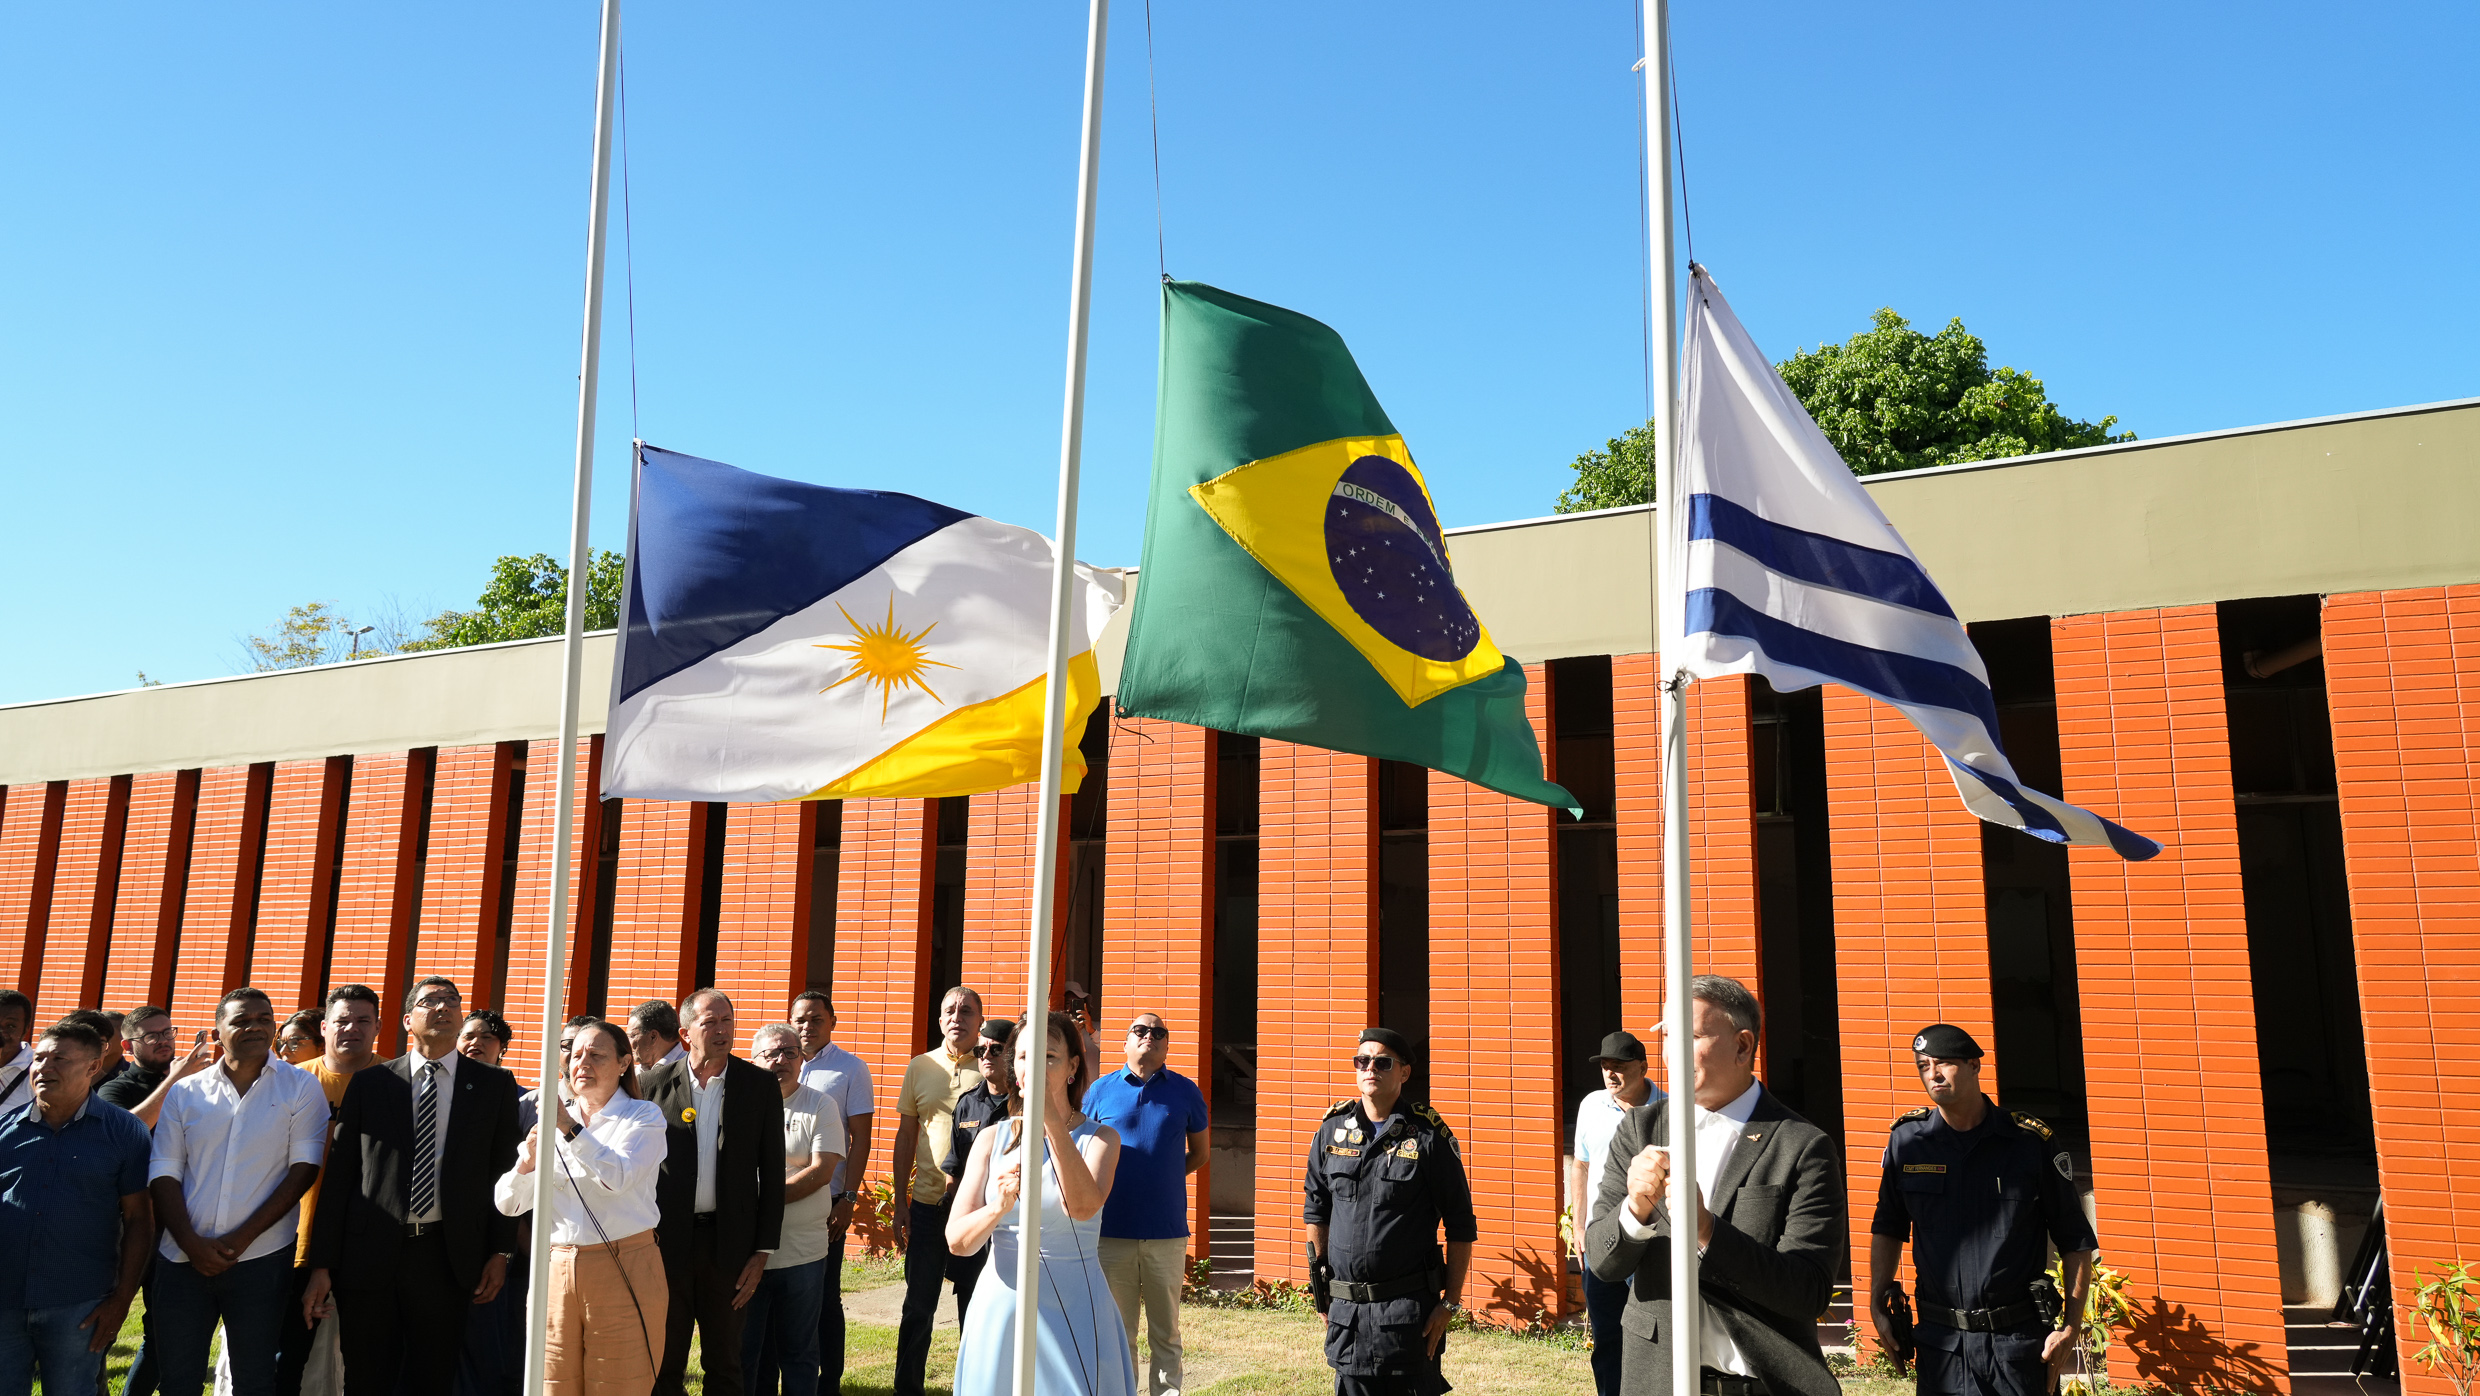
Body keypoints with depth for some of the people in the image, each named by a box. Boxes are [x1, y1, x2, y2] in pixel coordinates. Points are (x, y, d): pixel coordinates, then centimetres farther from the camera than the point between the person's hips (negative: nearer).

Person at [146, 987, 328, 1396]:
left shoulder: (300, 1087, 0)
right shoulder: (184, 1093, 7)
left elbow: (303, 1169, -6)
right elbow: (163, 1175, 4)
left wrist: (242, 1238, -12)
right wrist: (191, 1243, -9)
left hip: (261, 1259, -2)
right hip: (182, 1261, 2)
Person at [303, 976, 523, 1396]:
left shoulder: (494, 1085, 6)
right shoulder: (368, 1083, 6)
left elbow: (504, 1171, 5)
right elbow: (339, 1176, 5)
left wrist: (500, 1251, -1)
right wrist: (322, 1266, 1)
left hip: (447, 1257, 0)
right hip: (369, 1255, 1)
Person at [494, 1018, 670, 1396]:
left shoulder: (643, 1117, 1)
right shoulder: (551, 1118, 13)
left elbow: (618, 1177, -18)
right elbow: (508, 1204, 8)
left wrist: (569, 1127, -23)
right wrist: (526, 1163, -12)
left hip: (623, 1271, -4)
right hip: (556, 1269, 4)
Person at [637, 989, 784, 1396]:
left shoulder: (761, 1087, 0)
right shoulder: (653, 1083, 0)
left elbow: (773, 1174, 2)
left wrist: (763, 1251, -2)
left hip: (728, 1241, 0)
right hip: (666, 1239, 0)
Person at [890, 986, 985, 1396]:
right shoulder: (920, 1067, 5)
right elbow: (906, 1137, 10)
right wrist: (901, 1202, 7)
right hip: (928, 1204, 2)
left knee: (975, 1308, 8)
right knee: (918, 1305, 9)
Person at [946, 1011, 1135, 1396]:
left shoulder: (1100, 1137, -2)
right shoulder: (992, 1139, 4)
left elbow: (1083, 1207, -23)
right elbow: (957, 1240, -4)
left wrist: (1052, 1119, -29)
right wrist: (1000, 1207, -24)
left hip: (1074, 1311, -2)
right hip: (999, 1310, 2)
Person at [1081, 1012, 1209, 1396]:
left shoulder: (1185, 1091, 5)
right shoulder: (1101, 1090, 4)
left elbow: (1198, 1153, 16)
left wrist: (1164, 1176, 5)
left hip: (1167, 1233, 0)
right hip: (1112, 1230, 0)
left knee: (1166, 1332, 8)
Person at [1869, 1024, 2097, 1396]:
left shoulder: (2030, 1141, -4)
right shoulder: (1907, 1140, 2)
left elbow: (2076, 1241, 2)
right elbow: (1888, 1229, 13)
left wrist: (2070, 1326, -5)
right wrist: (1878, 1304, 4)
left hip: (2019, 1339, -1)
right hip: (1940, 1342, 1)